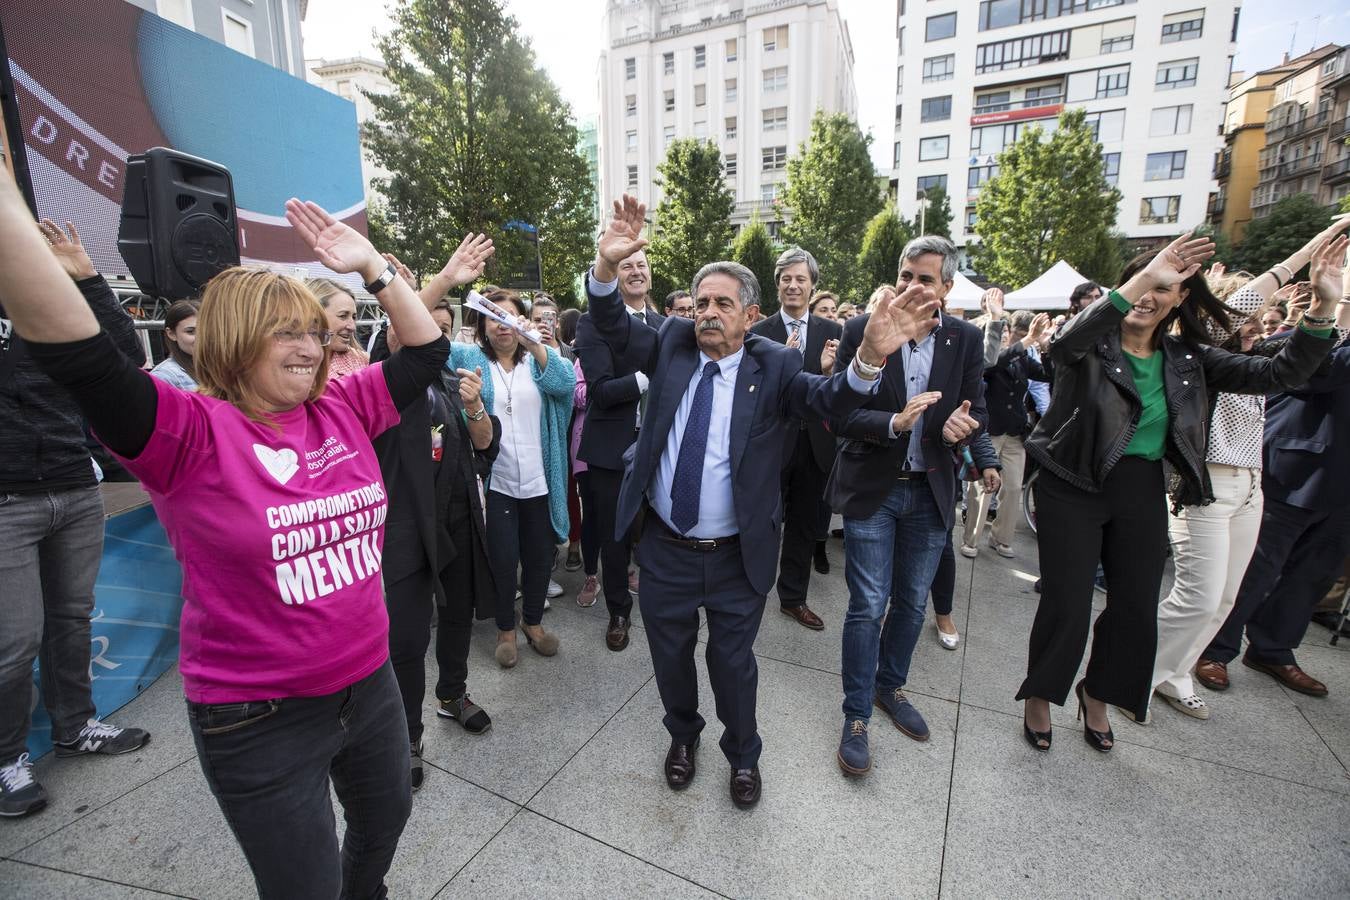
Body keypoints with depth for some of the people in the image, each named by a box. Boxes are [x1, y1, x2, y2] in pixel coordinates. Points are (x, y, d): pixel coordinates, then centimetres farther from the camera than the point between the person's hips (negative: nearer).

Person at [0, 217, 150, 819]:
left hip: (77, 493, 4)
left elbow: (129, 356, -1)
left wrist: (86, 277, -4)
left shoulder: (60, 308, 10)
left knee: (73, 618, 12)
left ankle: (74, 726, 28)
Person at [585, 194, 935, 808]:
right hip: (664, 547, 3)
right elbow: (613, 327, -12)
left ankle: (743, 755, 46)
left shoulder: (773, 366, -10)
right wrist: (607, 266, -32)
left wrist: (869, 359, -45)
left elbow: (827, 397, -24)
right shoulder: (672, 345, -2)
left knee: (733, 661, 17)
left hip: (737, 555, -2)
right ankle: (682, 735, 51)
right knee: (670, 654, 21)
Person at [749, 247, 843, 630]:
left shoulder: (832, 331, 2)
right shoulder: (759, 333, -4)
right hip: (773, 441, -3)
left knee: (804, 524, 15)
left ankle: (793, 598, 33)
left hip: (815, 443, 3)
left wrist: (829, 370, -19)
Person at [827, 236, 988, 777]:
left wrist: (961, 424, -22)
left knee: (911, 603, 17)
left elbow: (977, 410, 2)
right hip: (872, 488, -3)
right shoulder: (862, 331, -9)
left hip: (931, 491, 4)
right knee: (868, 607, 0)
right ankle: (856, 717, 18)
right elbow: (838, 416, -12)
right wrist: (894, 423, -29)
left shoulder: (966, 339, 0)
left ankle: (890, 686, 40)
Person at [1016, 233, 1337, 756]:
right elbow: (1063, 345, -33)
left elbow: (1280, 373, 1)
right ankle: (1038, 697, 23)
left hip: (1141, 495, 5)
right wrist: (1140, 277, -38)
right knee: (1066, 605, 0)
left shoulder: (1187, 359, 6)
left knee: (1138, 608, 13)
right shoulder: (1091, 345, -8)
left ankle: (1097, 694, 37)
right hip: (1072, 488, -5)